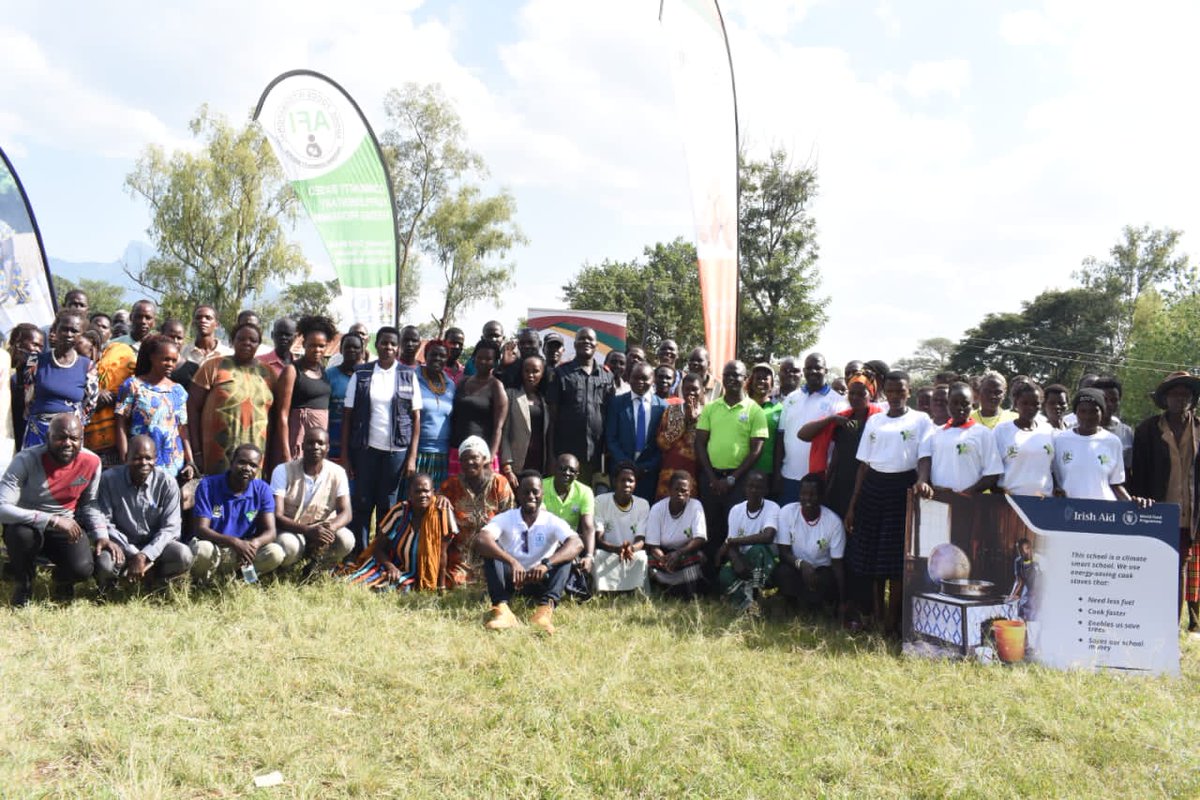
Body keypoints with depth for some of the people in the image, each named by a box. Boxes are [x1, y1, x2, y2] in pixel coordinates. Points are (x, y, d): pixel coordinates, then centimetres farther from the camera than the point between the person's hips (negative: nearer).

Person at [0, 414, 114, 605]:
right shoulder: (26, 460, -23)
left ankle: (61, 579, 18)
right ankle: (23, 583, -4)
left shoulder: (91, 462, -12)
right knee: (21, 534, -37)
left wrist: (101, 536, -12)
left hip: (67, 527, 2)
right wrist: (53, 520, -38)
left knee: (82, 569, -24)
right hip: (28, 524, -2)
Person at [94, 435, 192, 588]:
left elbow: (170, 527, -11)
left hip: (154, 545, 1)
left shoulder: (167, 482, -12)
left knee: (183, 556, -29)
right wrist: (134, 554, -19)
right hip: (123, 546, -1)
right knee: (104, 563, -34)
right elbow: (104, 522, -11)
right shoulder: (109, 479, -12)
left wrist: (145, 555, -25)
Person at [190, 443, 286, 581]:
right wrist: (234, 542, -35)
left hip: (244, 551, 3)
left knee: (275, 553, -24)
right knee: (202, 549, -37)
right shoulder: (208, 485, -11)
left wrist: (255, 543, -35)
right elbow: (200, 529, -18)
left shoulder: (262, 490, -4)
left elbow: (270, 532, -10)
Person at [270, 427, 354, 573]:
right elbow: (276, 516, -21)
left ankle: (317, 563, 3)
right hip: (290, 530, -2)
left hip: (322, 530, 2)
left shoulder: (337, 473, -8)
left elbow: (345, 513, -12)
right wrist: (309, 531, -38)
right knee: (288, 545, -37)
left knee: (346, 540, -30)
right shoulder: (283, 471, -15)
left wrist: (331, 527, -37)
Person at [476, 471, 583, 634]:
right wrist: (512, 562, -45)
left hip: (540, 580, 0)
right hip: (510, 579, 0)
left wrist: (546, 564, -44)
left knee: (565, 553, -23)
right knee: (491, 547, -24)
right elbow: (481, 541, -29)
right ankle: (501, 609, -41)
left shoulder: (552, 522, -8)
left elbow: (577, 544, -27)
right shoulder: (505, 519, -8)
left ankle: (546, 608, -44)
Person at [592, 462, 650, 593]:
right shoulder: (600, 501, -8)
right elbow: (598, 539, -14)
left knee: (641, 557, -32)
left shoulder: (643, 504, -3)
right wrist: (617, 549, -37)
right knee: (597, 556, -34)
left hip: (632, 553, 1)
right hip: (606, 553, -1)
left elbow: (641, 540, -8)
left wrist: (631, 548, -35)